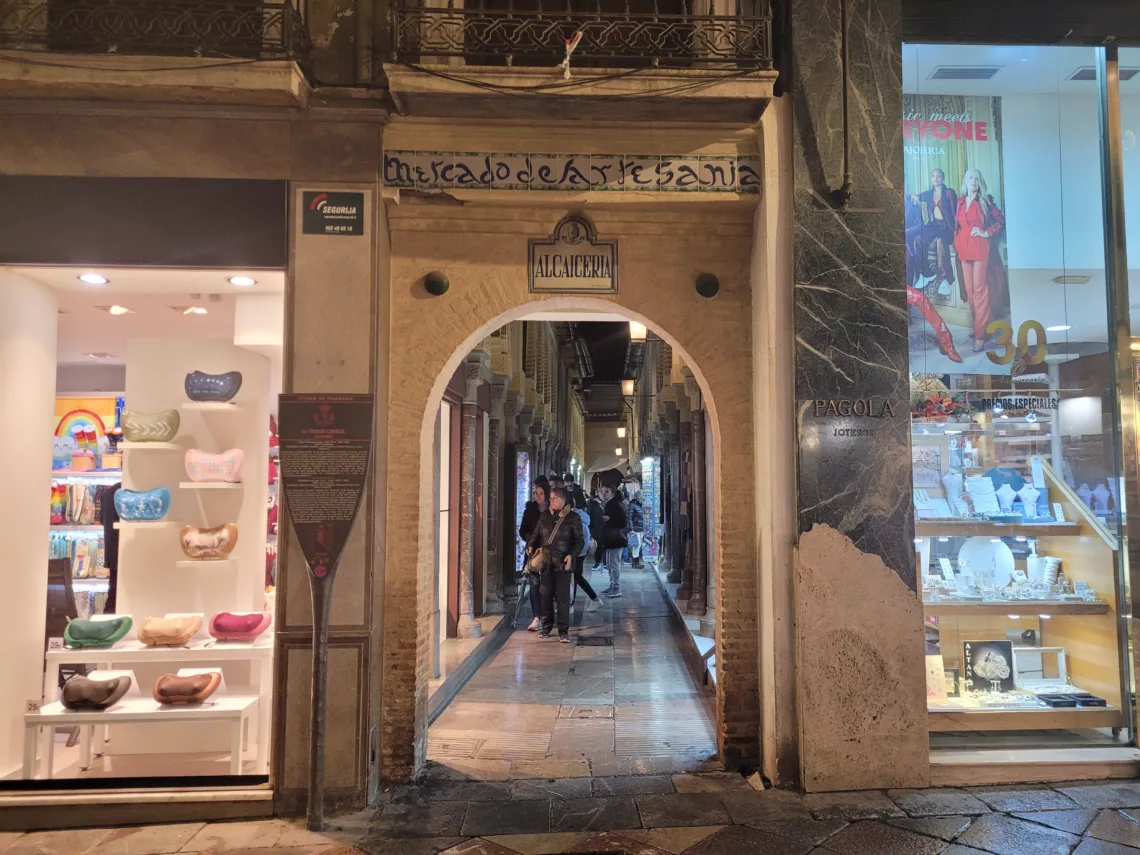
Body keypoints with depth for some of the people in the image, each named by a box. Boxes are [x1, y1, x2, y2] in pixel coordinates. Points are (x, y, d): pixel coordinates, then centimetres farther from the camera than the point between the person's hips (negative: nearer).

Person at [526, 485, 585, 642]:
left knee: (563, 597, -3)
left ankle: (563, 631, 5)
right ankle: (546, 626, 23)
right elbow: (536, 534, 17)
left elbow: (580, 540, -2)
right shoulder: (544, 515, 8)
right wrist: (531, 546, -2)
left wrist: (571, 555, -16)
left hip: (563, 563, -4)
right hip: (546, 562, 4)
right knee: (546, 595, 9)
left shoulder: (572, 517, -4)